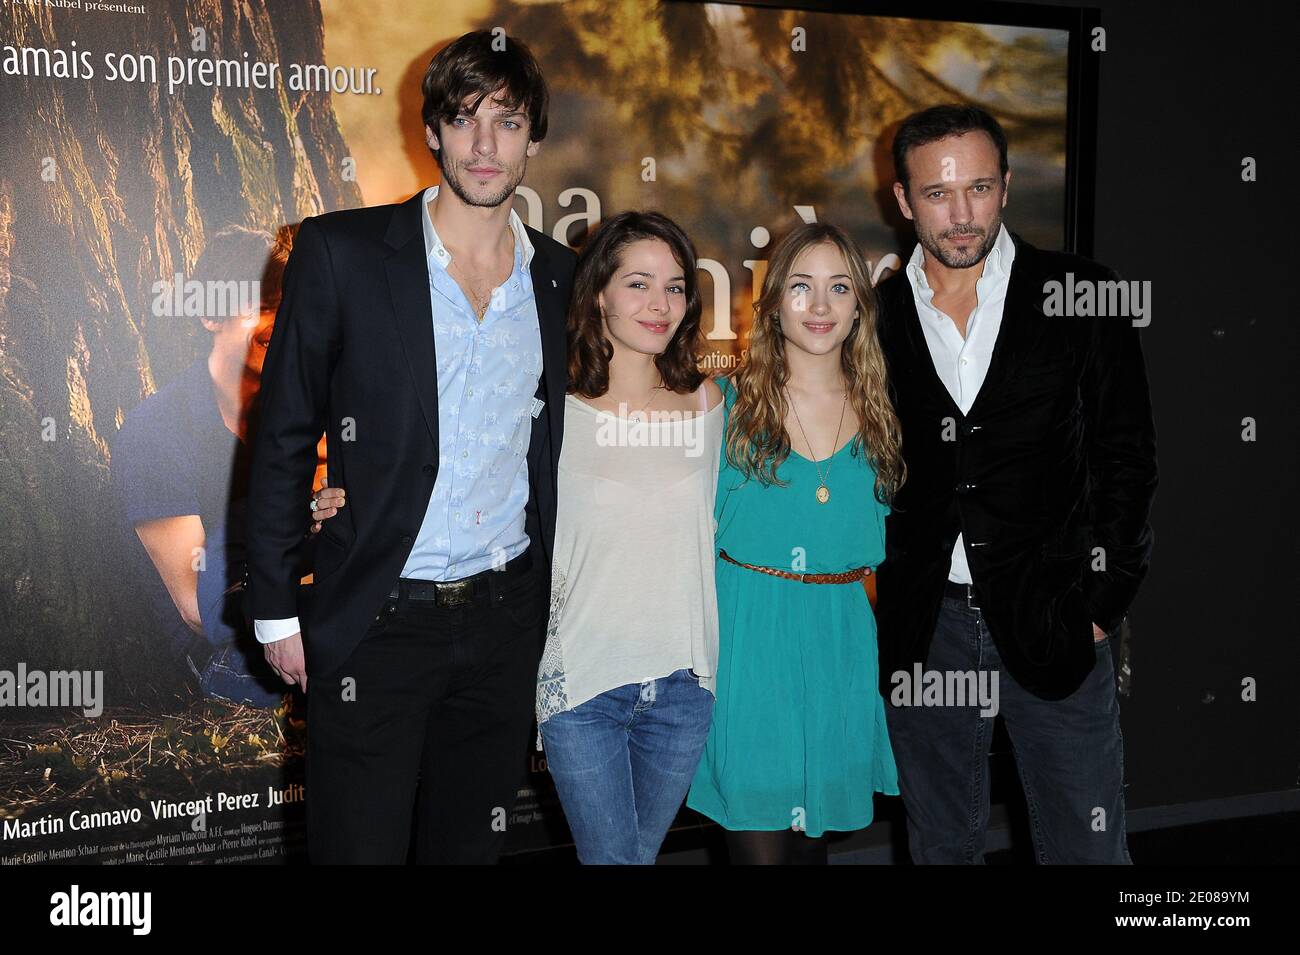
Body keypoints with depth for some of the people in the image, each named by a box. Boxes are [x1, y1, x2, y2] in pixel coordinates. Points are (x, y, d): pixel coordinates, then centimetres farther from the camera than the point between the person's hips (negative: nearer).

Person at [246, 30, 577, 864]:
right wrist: (277, 608, -5)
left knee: (471, 845, 16)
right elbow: (284, 437, -4)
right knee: (358, 847, 6)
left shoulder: (561, 277, 5)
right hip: (376, 621, -3)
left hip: (506, 614, 4)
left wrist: (554, 603, 11)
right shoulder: (342, 253, -6)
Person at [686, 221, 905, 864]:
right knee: (759, 845, -1)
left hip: (843, 643, 3)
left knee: (815, 840, 15)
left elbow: (885, 544, 14)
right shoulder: (730, 403, -2)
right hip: (747, 641, -3)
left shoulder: (881, 414, 6)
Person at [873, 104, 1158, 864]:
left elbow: (1126, 457, 0)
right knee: (943, 847, 16)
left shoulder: (1082, 297, -1)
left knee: (1087, 846, 7)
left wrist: (1104, 601, -5)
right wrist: (869, 608, 3)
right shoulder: (872, 316, 2)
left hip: (1056, 624, -1)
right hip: (923, 629, 2)